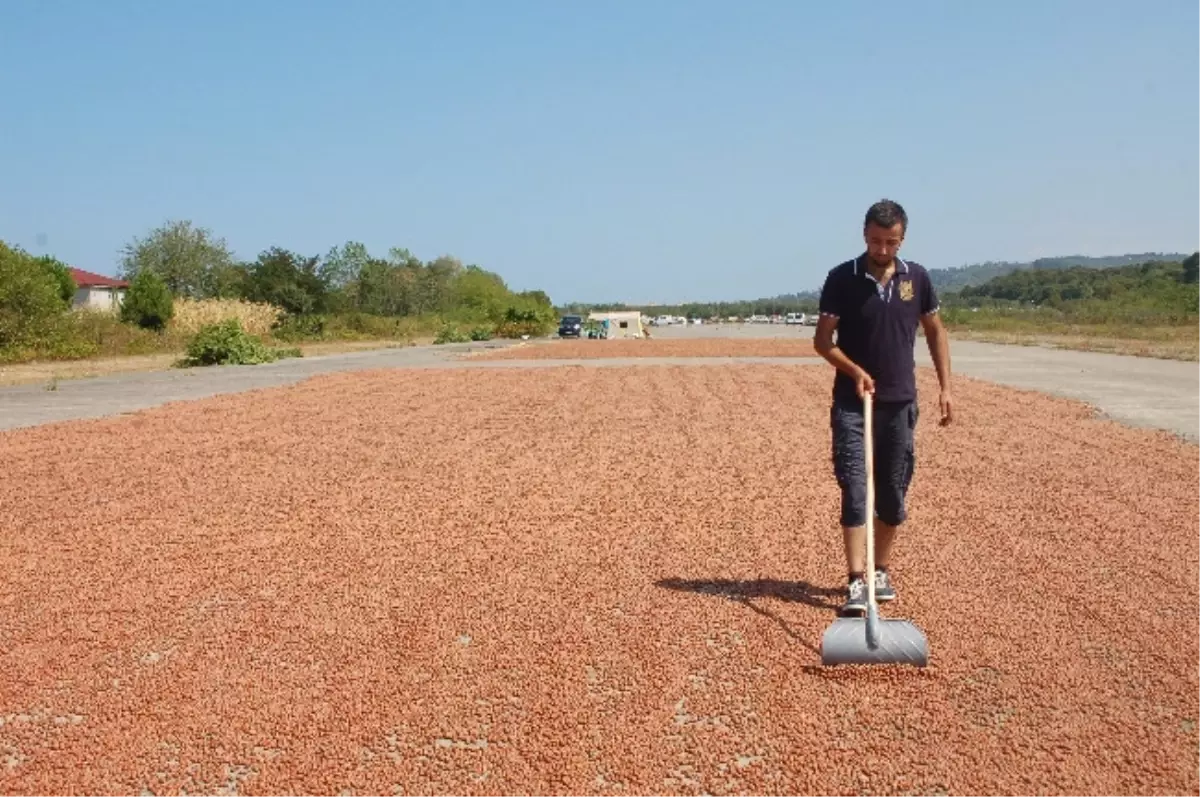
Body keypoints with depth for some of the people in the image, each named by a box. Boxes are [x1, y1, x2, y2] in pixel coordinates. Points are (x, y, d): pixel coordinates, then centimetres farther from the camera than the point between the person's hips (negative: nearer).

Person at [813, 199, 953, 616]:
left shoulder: (917, 277, 2)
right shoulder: (842, 278, -6)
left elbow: (935, 332, 12)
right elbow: (822, 340, -4)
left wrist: (945, 387, 6)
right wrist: (854, 370, -20)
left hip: (900, 402, 3)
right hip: (852, 403, -3)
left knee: (893, 494, 9)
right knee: (855, 491, -9)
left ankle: (881, 570, 24)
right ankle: (857, 582, -9)